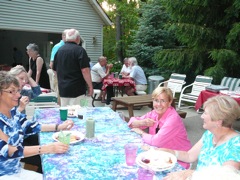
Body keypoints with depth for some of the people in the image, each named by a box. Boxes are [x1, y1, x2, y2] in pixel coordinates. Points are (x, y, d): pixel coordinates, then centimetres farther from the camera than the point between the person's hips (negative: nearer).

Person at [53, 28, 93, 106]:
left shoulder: (59, 50, 10)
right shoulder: (79, 50, -11)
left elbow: (55, 70, 16)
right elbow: (85, 70, -17)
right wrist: (90, 86, -9)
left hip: (62, 89, 7)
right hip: (76, 89, -6)